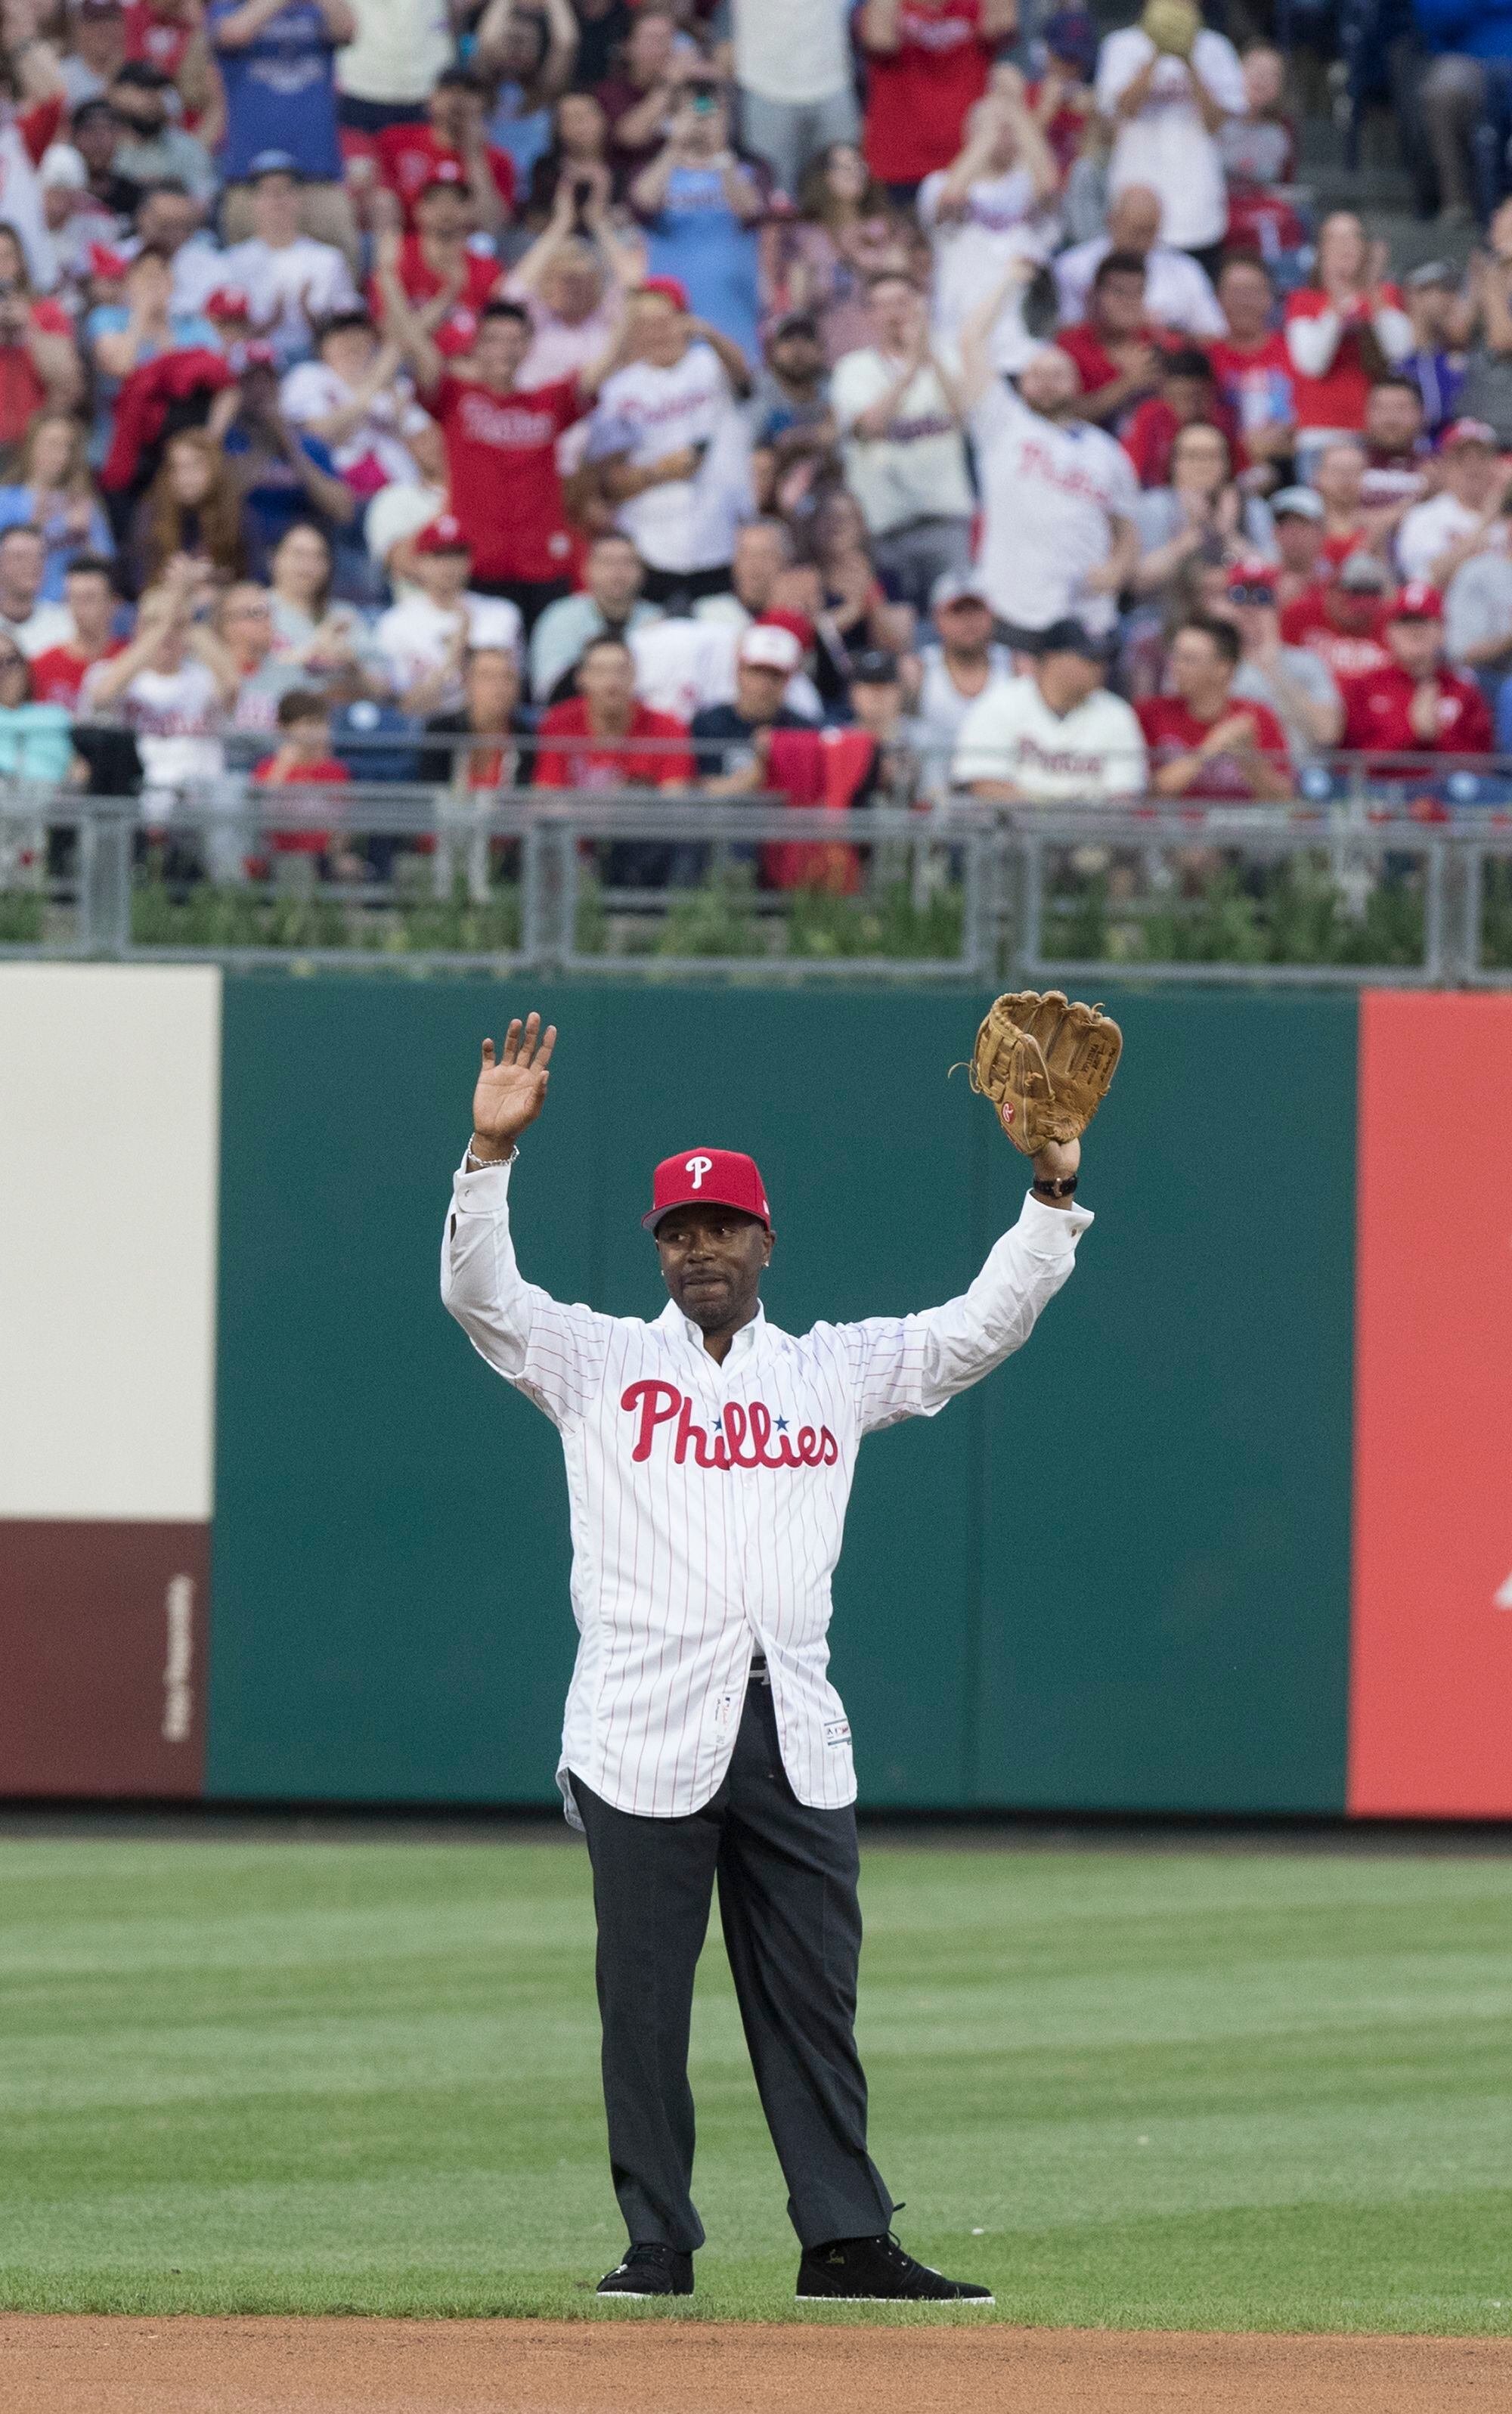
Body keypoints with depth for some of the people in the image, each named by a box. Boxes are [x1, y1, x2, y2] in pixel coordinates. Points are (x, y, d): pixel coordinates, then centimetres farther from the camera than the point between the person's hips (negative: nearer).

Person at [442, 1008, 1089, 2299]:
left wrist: (1052, 1199, 1)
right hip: (647, 1737, -2)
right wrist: (493, 1150, -19)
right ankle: (659, 2242, 6)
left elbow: (981, 1327, 12)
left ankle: (845, 2239, 6)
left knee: (814, 1994, 3)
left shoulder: (838, 1370, 15)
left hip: (793, 1732, 2)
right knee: (644, 1998, -1)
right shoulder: (596, 1361, 7)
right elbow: (480, 1289, -5)